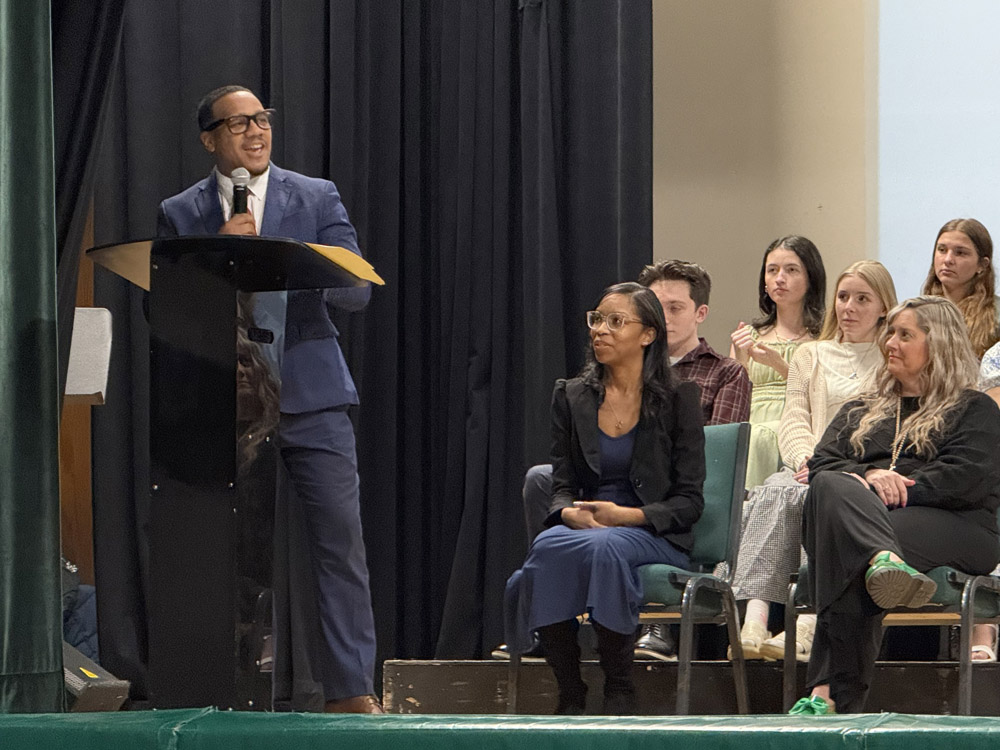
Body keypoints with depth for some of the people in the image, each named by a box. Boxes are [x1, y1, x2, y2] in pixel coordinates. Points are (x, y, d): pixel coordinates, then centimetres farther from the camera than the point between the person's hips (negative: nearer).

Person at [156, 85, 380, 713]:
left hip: (311, 396, 0)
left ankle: (351, 690, -4)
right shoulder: (181, 214, 9)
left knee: (342, 539, -7)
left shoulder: (317, 199, 8)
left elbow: (358, 291, 0)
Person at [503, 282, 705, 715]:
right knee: (548, 547, -33)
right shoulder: (572, 397, 13)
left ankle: (619, 691, -26)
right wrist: (570, 513, -14)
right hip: (583, 527, 3)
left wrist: (626, 516, -17)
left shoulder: (677, 398, 2)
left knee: (603, 546, -38)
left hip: (653, 536, -3)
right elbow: (561, 485, 11)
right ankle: (569, 694, -25)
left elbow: (689, 501, -1)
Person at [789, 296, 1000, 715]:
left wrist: (896, 488, -12)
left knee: (848, 555, -38)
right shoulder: (860, 412, 36)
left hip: (951, 527, -4)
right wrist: (867, 477, -7)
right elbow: (821, 465, 16)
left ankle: (830, 692, -52)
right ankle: (882, 560, -66)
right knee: (830, 489, -35)